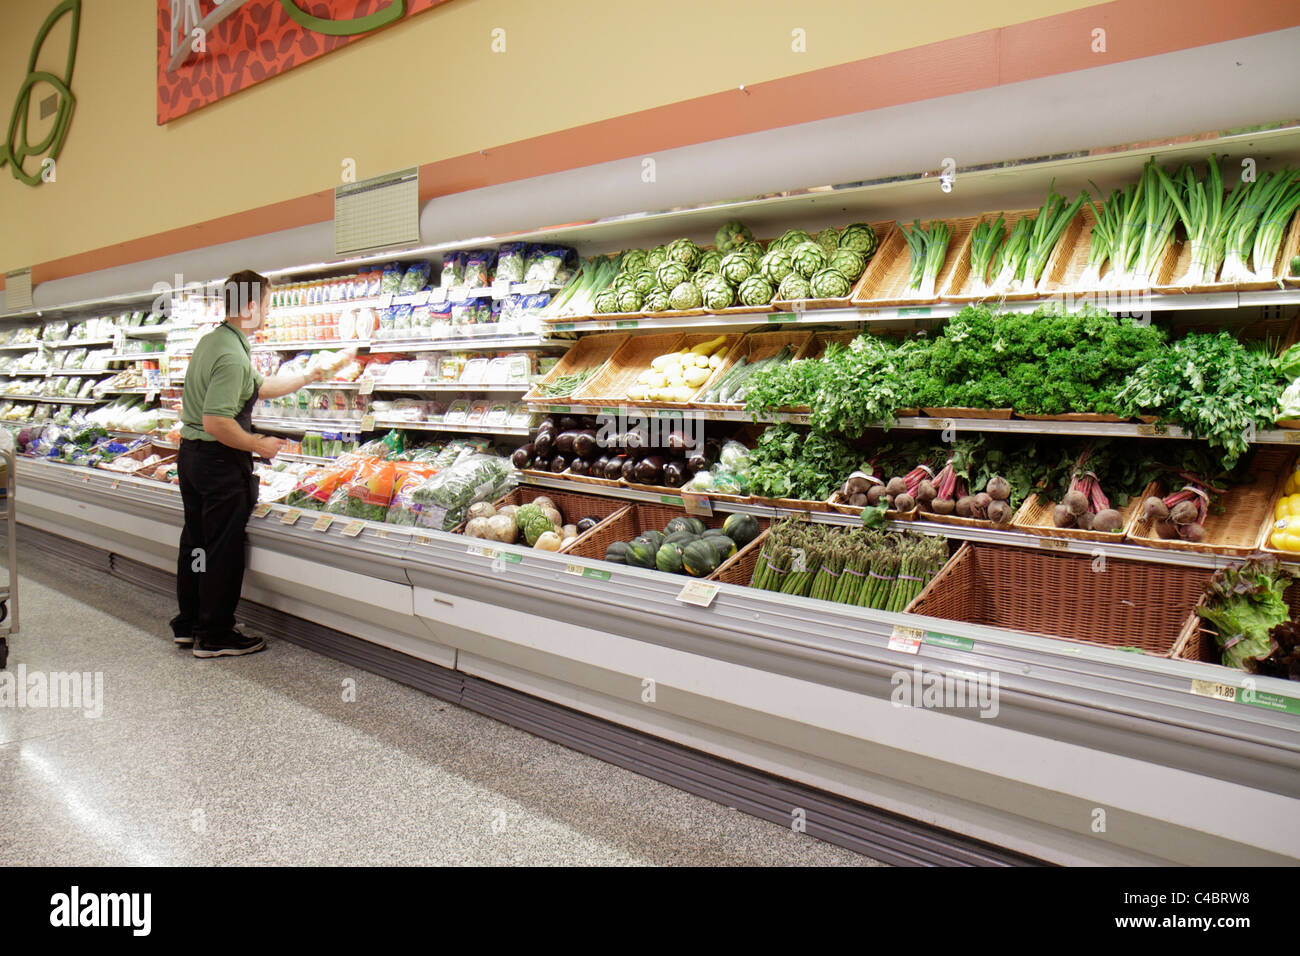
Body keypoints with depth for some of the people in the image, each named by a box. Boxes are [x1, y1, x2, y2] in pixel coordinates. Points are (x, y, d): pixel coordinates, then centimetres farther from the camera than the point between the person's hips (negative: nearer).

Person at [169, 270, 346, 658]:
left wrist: (308, 376, 26)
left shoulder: (210, 341, 9)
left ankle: (187, 625, 31)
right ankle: (215, 636, 12)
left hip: (190, 452, 10)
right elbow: (216, 422, -28)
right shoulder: (232, 355, -23)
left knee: (195, 542, 18)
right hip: (220, 462, -10)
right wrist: (258, 445, -15)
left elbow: (261, 387, 20)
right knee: (223, 550, 2)